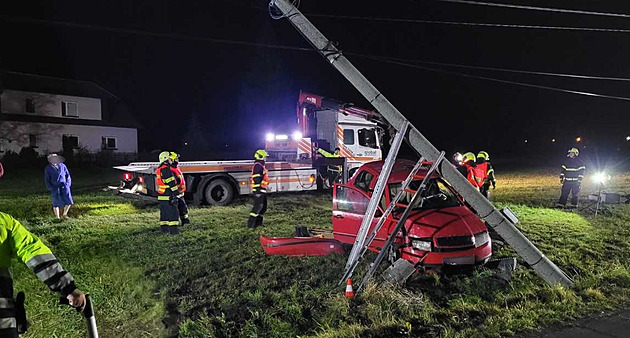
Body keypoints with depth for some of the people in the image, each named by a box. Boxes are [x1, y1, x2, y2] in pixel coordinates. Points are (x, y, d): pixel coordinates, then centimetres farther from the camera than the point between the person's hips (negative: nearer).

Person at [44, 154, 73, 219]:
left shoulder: (62, 166, 12)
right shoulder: (48, 168, 7)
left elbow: (68, 175, 14)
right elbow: (47, 180, 7)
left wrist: (67, 184, 2)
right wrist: (51, 188, -4)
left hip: (64, 186, 1)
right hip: (55, 187, -1)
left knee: (68, 201, -10)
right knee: (56, 202, -5)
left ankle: (64, 214, 9)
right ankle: (57, 217, 4)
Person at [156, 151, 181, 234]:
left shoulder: (159, 169, 16)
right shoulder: (166, 169, -15)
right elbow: (171, 182, -18)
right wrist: (176, 192, -15)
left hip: (161, 195, 10)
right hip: (168, 196, -10)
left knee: (164, 212, 14)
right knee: (173, 212, -6)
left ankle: (163, 228, 17)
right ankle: (173, 229, -6)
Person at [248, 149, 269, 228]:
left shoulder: (261, 165, 20)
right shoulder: (257, 165, -14)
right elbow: (256, 179, -22)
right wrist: (258, 190, -26)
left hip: (262, 190, 11)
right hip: (259, 190, -11)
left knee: (263, 207, 14)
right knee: (257, 206, -10)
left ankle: (258, 222, 21)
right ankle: (251, 223, -7)